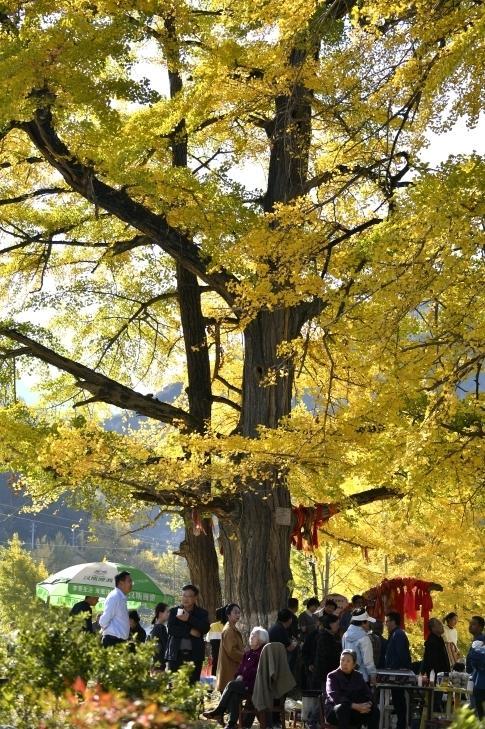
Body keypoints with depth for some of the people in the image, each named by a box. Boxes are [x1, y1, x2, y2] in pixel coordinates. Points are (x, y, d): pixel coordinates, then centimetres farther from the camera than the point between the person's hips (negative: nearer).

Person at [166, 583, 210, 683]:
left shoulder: (202, 613, 8)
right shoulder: (174, 611, 9)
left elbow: (205, 628, -10)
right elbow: (170, 629, -5)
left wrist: (189, 618, -18)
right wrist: (190, 632, -13)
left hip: (194, 655, 0)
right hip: (176, 654, 0)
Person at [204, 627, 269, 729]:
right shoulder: (249, 653, 19)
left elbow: (256, 671, -14)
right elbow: (240, 668, 19)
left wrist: (243, 676, -12)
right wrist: (239, 676, 0)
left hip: (254, 685, -7)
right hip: (245, 682, 7)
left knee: (231, 685, -22)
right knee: (234, 694, -23)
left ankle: (218, 712, -12)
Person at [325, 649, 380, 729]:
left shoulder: (358, 676, 11)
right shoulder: (332, 676, -6)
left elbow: (367, 693, 4)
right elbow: (335, 697, -21)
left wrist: (368, 704, -20)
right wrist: (354, 706, -32)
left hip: (355, 711, 5)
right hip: (334, 712, -5)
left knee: (374, 710, -19)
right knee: (342, 707, -37)